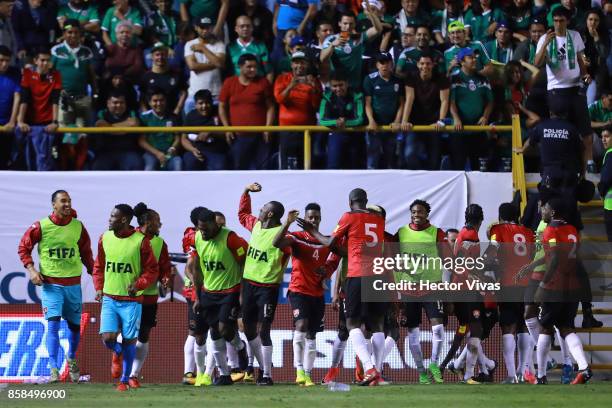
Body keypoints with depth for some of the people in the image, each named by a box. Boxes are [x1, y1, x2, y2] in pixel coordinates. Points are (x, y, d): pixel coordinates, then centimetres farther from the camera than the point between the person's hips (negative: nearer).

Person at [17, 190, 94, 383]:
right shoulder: (41, 226, -7)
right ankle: (54, 369, -14)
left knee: (74, 325, 13)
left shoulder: (78, 227, 1)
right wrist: (31, 269, -9)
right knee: (53, 325, -13)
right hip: (51, 283, -3)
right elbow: (23, 248, 2)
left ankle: (71, 358, 40)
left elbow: (86, 253, 14)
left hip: (73, 283, 3)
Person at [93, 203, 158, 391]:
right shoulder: (104, 239, 4)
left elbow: (152, 270, -2)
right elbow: (99, 266, 17)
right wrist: (99, 288, 4)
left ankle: (125, 380, 17)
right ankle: (118, 354, 26)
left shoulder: (140, 241, -8)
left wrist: (138, 284, -17)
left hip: (131, 300, -3)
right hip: (109, 298, 3)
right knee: (108, 338, -10)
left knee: (129, 341, 2)